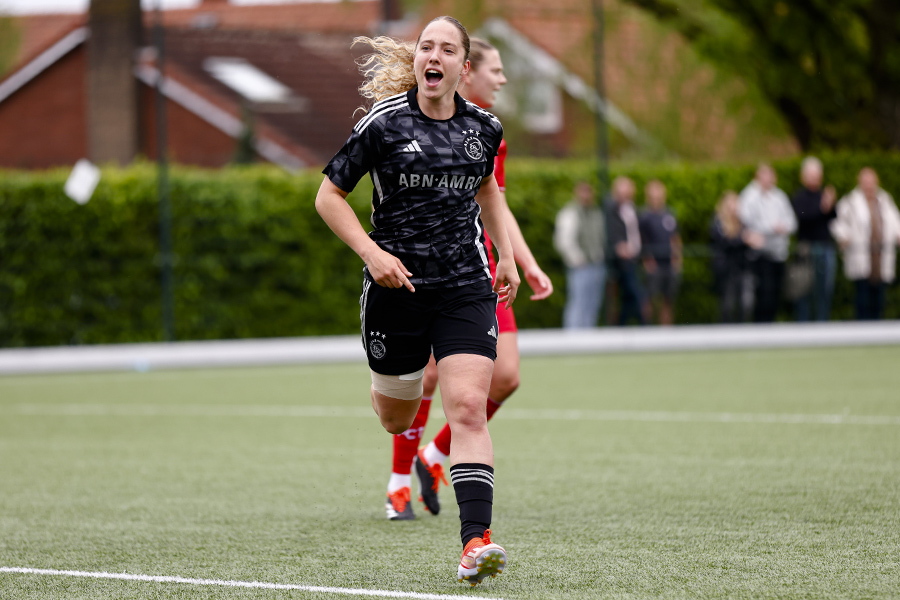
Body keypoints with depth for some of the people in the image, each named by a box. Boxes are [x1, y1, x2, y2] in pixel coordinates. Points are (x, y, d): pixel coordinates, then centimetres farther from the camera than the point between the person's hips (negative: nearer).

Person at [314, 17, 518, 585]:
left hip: (466, 287, 1)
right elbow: (329, 196, -2)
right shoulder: (383, 123, -8)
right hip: (396, 284, -1)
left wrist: (506, 255, 21)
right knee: (396, 417, 14)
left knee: (468, 409, -15)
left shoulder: (484, 128, 2)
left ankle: (476, 539, -20)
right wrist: (371, 251, -15)